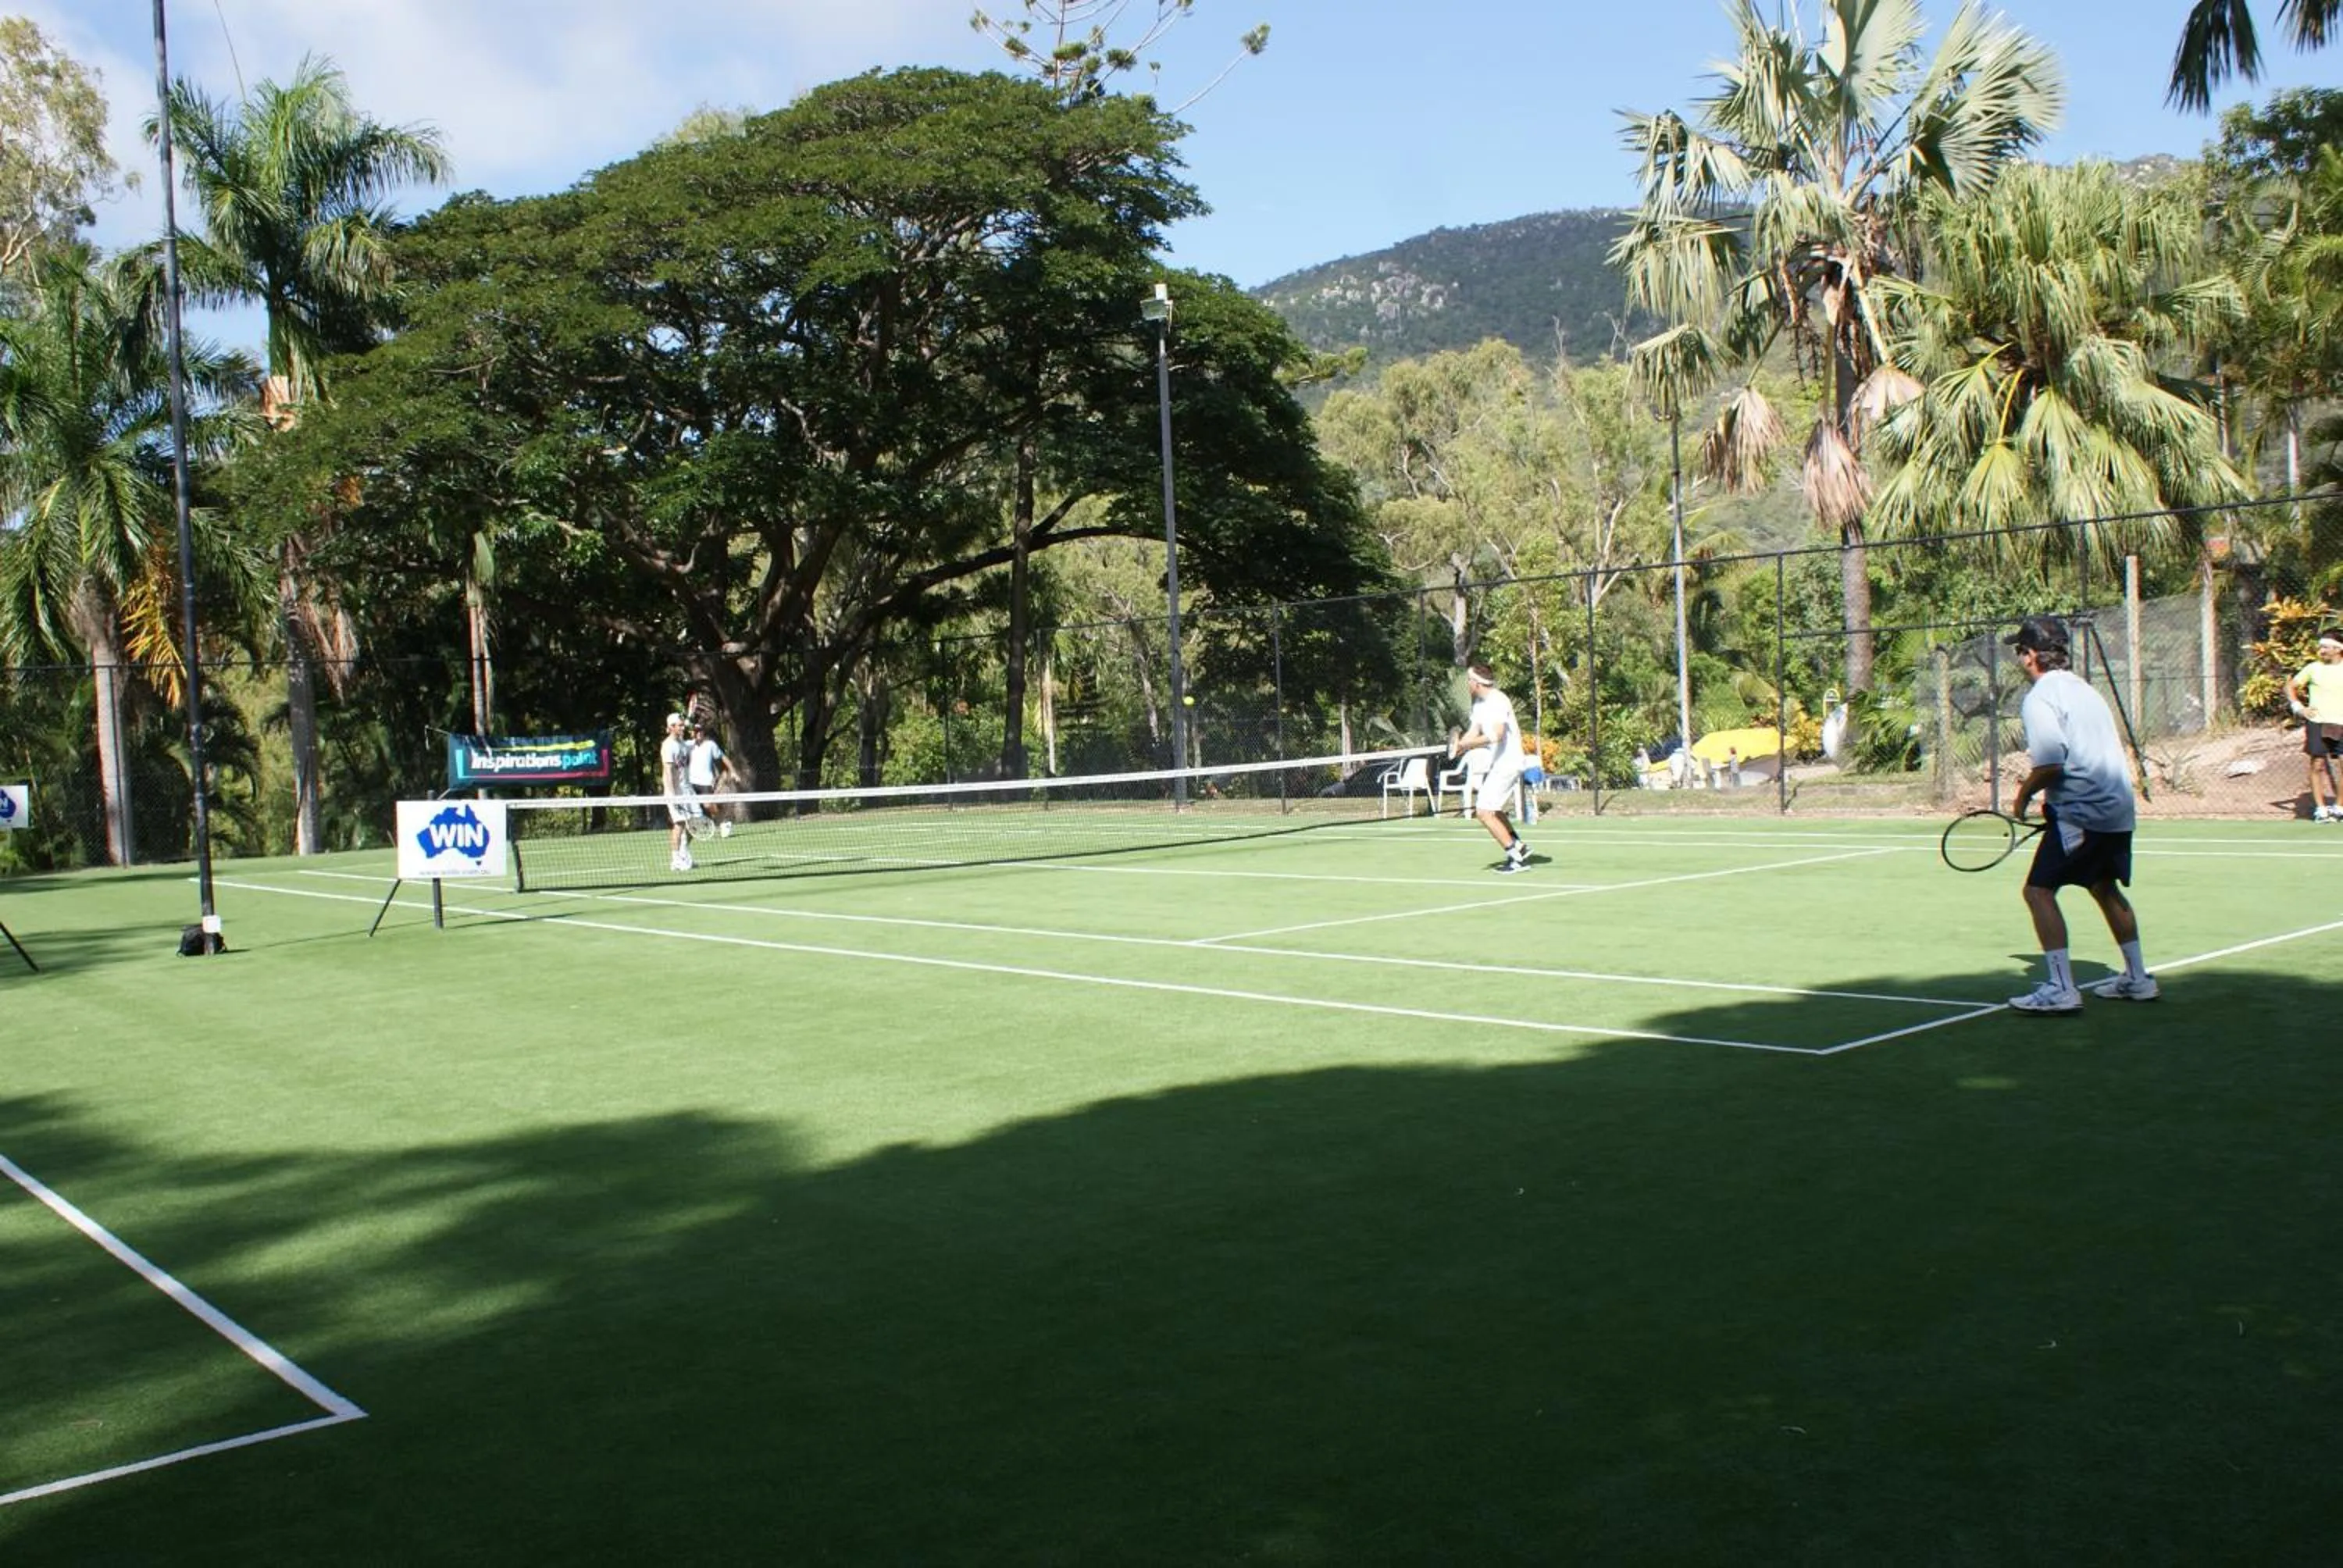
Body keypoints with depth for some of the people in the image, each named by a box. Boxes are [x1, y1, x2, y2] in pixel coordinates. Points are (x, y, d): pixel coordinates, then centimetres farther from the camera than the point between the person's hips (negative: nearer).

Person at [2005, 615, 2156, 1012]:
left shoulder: (2041, 697, -12)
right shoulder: (2083, 688, 16)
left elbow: (2052, 763, -21)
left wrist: (2024, 794, -5)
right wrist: (2038, 783, 20)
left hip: (2081, 812, -10)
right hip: (2118, 806, 10)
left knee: (2039, 890, -6)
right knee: (2105, 889, 23)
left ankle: (2061, 989, -11)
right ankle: (2137, 979, 32)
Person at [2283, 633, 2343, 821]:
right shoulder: (2314, 668, 5)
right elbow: (2290, 686, 11)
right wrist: (2298, 707, -2)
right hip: (2317, 723, 0)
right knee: (2317, 765, -2)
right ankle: (2320, 808, 4)